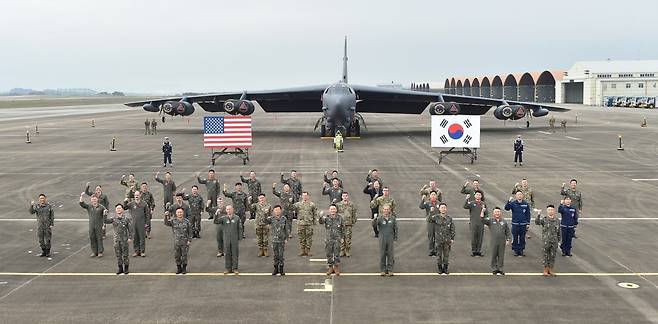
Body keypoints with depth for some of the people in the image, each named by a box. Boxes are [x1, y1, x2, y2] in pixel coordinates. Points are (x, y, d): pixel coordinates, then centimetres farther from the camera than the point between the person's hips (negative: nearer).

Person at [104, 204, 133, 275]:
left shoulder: (126, 219, -3)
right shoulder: (113, 219, 2)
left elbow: (130, 229, -2)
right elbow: (105, 221, -10)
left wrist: (130, 238, -7)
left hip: (124, 239, -2)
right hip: (116, 240, 2)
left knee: (125, 254, 2)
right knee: (118, 254, 8)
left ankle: (126, 268, 13)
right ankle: (120, 268, 18)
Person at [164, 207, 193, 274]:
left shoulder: (187, 221, -3)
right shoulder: (173, 221, -1)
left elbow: (190, 232, 0)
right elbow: (166, 223, -18)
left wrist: (189, 240, -6)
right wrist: (166, 216, -33)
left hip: (185, 242, -1)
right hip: (176, 242, 2)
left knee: (184, 256, 5)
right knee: (177, 256, 8)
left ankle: (184, 268, 21)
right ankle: (179, 268, 24)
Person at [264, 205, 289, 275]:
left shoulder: (283, 219, -2)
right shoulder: (271, 219, -4)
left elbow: (286, 229, 3)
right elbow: (264, 221, -16)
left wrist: (286, 239, 1)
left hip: (281, 240, 0)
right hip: (274, 240, 0)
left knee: (281, 255, 3)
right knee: (275, 255, 8)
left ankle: (281, 270, 13)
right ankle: (276, 269, 20)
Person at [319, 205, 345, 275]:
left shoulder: (339, 218, 0)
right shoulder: (327, 218, -4)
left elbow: (342, 228, 7)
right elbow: (321, 222, -24)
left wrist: (342, 237, 5)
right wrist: (321, 217, -44)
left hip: (337, 239, 0)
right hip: (328, 239, 0)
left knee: (337, 254, 6)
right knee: (329, 254, 7)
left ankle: (336, 267, 18)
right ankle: (330, 267, 20)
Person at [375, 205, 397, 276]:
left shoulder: (392, 218, 2)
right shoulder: (380, 218, -3)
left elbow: (396, 229, 8)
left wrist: (395, 238, 3)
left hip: (390, 239, 1)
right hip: (382, 239, -1)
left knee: (390, 254, 3)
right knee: (382, 254, 2)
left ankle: (390, 270, 11)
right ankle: (382, 270, 10)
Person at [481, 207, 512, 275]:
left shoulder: (504, 222, 9)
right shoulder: (490, 221, 6)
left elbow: (508, 232, 10)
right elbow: (482, 220, -7)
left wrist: (508, 240, 0)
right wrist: (482, 212, -16)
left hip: (502, 242, 1)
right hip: (494, 242, -1)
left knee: (501, 256, 5)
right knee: (494, 256, 3)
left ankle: (500, 269, 14)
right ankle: (494, 269, 12)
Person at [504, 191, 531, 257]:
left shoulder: (526, 204, 3)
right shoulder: (513, 203, -1)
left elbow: (528, 214, 8)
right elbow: (506, 208, -16)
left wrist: (528, 223, 5)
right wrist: (509, 201, -30)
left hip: (523, 224, 1)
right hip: (515, 224, -1)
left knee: (522, 238, 7)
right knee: (515, 238, 3)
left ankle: (521, 250, 18)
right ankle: (516, 250, 14)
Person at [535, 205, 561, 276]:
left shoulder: (557, 220, 5)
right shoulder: (544, 220, -5)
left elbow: (559, 231, 12)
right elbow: (537, 222, -24)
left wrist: (558, 240, 11)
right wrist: (538, 215, -39)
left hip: (554, 242, 3)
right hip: (546, 241, -3)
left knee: (552, 256, 9)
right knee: (546, 256, 3)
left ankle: (550, 270, 21)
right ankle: (545, 270, 15)